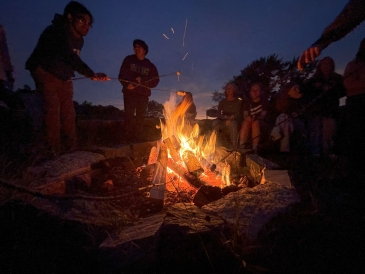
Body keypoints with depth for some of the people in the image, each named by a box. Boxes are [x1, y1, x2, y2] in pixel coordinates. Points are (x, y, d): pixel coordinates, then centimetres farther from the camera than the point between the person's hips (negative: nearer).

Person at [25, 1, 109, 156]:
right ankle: (54, 149, -9)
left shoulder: (78, 39, 2)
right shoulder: (58, 32, -25)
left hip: (63, 77, 7)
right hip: (45, 73, -7)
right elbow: (69, 56, -42)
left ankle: (71, 146, 11)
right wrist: (91, 74, -54)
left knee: (68, 111, 3)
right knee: (53, 109, -15)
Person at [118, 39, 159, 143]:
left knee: (140, 118, 3)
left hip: (143, 94, 2)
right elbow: (122, 75, 2)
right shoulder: (128, 60, 9)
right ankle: (128, 140, -9)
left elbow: (155, 81, 3)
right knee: (128, 116, -10)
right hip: (130, 93, -2)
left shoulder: (150, 65, 12)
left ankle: (137, 140, 8)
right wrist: (127, 84, -19)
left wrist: (142, 80, -13)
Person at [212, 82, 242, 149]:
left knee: (232, 123, -39)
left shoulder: (238, 102, 7)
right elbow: (219, 114, 1)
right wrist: (226, 117, -20)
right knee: (215, 122, -31)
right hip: (223, 121, 2)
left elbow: (237, 114, -4)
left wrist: (230, 118, -23)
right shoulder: (222, 102, 13)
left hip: (234, 121, -2)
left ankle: (233, 146, -37)